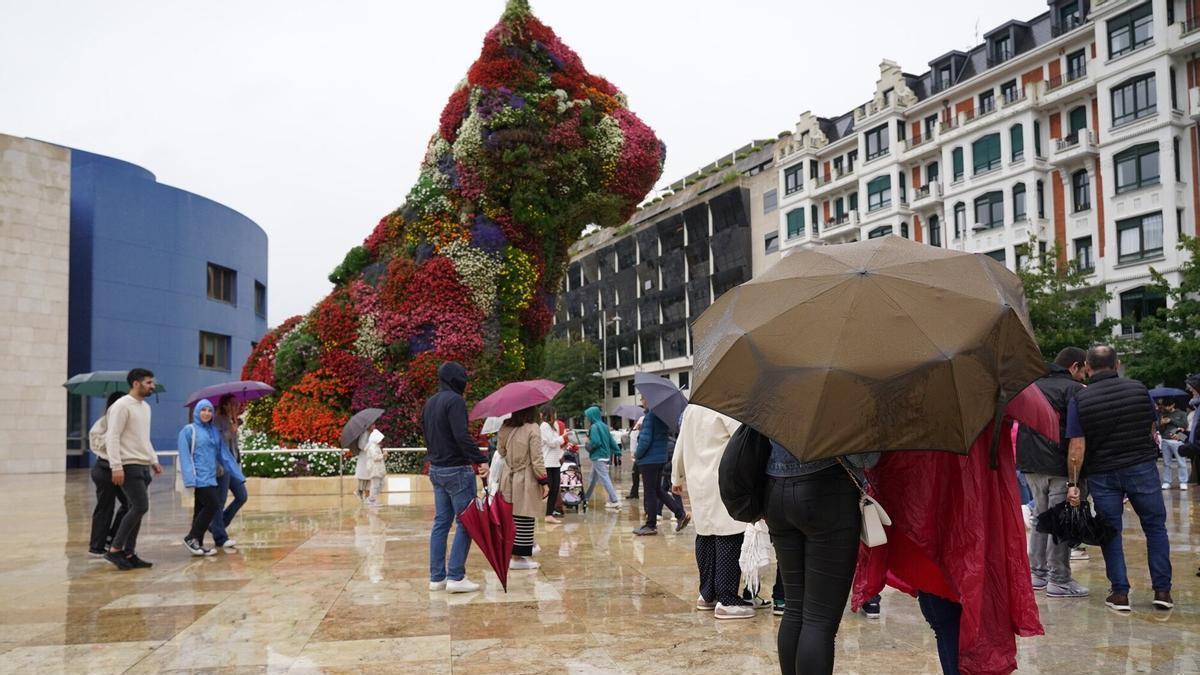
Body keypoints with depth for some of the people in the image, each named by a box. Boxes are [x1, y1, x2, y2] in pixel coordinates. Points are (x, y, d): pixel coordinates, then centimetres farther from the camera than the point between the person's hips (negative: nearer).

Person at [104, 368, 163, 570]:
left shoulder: (145, 407, 17)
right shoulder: (122, 405, -11)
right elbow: (113, 438, -16)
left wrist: (154, 460, 18)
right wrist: (116, 467, -22)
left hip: (143, 467, 9)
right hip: (129, 467, -9)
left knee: (137, 509, 8)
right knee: (140, 507, -13)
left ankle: (128, 554, 13)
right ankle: (115, 549, -5)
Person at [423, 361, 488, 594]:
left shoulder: (430, 402, 14)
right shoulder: (455, 400, -14)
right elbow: (462, 435, -24)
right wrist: (481, 460, -22)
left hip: (436, 469, 9)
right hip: (457, 470, -9)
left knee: (441, 523, 11)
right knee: (466, 523, -3)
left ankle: (437, 577, 13)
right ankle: (456, 577, -5)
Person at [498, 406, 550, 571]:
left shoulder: (505, 428, 4)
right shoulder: (532, 429, -13)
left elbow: (501, 451, 13)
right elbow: (537, 459, -14)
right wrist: (543, 481, -7)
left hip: (508, 480, 6)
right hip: (526, 482, -6)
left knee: (510, 519, 11)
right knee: (524, 520, 0)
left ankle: (511, 554, 16)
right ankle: (520, 558, 4)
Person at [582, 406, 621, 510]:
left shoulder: (594, 427, -16)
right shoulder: (604, 426, 9)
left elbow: (596, 442, -24)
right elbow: (611, 441, 10)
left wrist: (588, 445, -6)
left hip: (598, 457, -9)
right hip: (605, 455, 9)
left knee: (605, 479, -8)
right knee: (593, 478, 22)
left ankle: (615, 501, -10)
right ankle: (586, 497, 36)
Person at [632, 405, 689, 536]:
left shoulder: (650, 415, -19)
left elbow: (645, 440, -21)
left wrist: (637, 455, -7)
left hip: (649, 460, -9)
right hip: (661, 458, 9)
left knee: (650, 492, 1)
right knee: (658, 490, 18)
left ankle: (651, 525, 9)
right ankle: (681, 514, 15)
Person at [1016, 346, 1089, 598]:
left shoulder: (1033, 385, 16)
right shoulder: (1074, 388, -7)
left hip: (1030, 463, 7)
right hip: (1059, 466, -7)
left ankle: (1037, 573, 20)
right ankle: (1058, 580, 2)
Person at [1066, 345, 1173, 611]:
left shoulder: (1079, 400, -7)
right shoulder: (1138, 389, -1)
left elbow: (1077, 448, -11)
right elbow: (1152, 430, 11)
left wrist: (1073, 483, -6)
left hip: (1102, 474, -1)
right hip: (1142, 468, 1)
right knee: (1155, 527, 12)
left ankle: (1120, 593, 8)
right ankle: (1162, 590, 12)